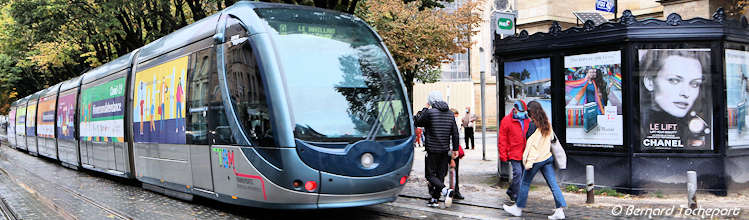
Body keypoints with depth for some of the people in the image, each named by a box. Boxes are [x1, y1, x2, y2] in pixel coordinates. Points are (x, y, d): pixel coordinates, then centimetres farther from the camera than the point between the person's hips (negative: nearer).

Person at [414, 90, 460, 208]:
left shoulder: (429, 112, -13)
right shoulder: (450, 113, 6)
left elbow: (416, 122, 1)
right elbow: (455, 133, 7)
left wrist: (425, 108, 8)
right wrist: (455, 149, 13)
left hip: (432, 150, -5)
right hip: (445, 150, 6)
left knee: (430, 175, 1)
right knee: (440, 174, 11)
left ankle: (445, 190, -21)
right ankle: (435, 199, 14)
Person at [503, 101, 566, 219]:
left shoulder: (533, 125, -16)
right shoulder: (547, 123, 5)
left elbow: (532, 144, -19)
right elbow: (552, 139, 13)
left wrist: (529, 162, -17)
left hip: (536, 158, -7)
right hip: (548, 157, 7)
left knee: (525, 183, 8)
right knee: (553, 184, 5)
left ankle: (518, 208, 21)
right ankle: (560, 210, 0)